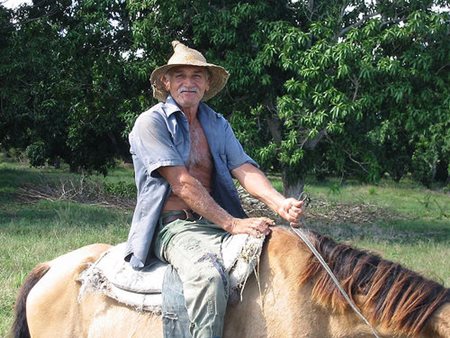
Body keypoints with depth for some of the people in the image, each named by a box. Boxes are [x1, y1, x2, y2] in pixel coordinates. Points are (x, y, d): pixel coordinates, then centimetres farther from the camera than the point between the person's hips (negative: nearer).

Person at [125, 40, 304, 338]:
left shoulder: (218, 124, 17)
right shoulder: (151, 122, -2)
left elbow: (245, 169, 2)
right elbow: (182, 184, -12)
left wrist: (280, 204, -19)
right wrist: (232, 224, -19)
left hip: (214, 224, 6)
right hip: (172, 225, -6)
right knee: (208, 274, -36)